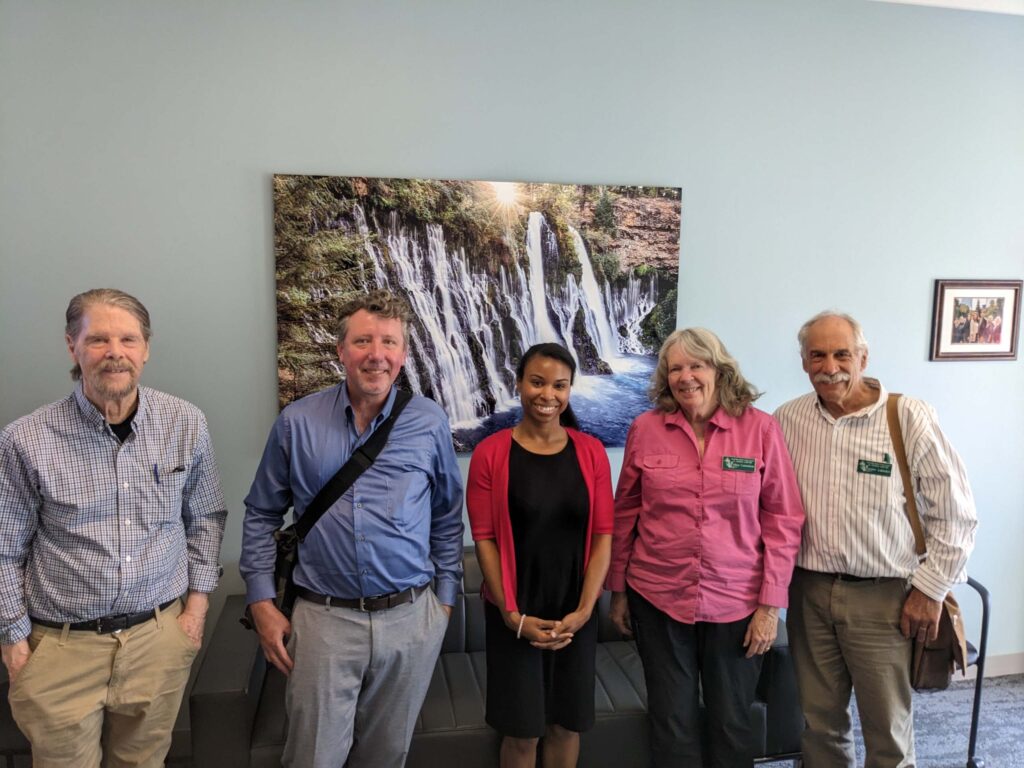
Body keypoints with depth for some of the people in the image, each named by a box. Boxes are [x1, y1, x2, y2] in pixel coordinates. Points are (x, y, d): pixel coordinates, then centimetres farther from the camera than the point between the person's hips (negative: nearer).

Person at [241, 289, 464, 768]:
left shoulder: (430, 423, -1)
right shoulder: (297, 423, -2)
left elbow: (447, 519, 8)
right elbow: (261, 515, 6)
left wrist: (444, 599, 7)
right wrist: (261, 603, 1)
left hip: (410, 620, 1)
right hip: (323, 620, -1)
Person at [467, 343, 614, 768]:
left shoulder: (591, 452, -2)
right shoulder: (490, 453, -9)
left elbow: (603, 535, -1)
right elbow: (485, 539, -8)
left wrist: (583, 610, -9)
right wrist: (511, 614, -12)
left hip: (575, 614, 2)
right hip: (514, 616, -2)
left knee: (567, 723, 15)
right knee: (521, 729, 9)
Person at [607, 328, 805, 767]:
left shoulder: (760, 428, -6)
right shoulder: (645, 429, -3)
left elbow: (784, 520, -4)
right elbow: (624, 515, 5)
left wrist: (770, 604, -5)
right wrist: (617, 590, 8)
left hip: (736, 603, -1)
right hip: (658, 599, 1)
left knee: (732, 722, 14)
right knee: (672, 723, 12)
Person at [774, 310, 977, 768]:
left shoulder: (910, 418, -9)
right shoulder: (787, 420, 0)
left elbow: (955, 514, -4)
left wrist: (930, 589, -5)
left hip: (882, 596, -3)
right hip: (809, 591, 3)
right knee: (819, 722, 16)